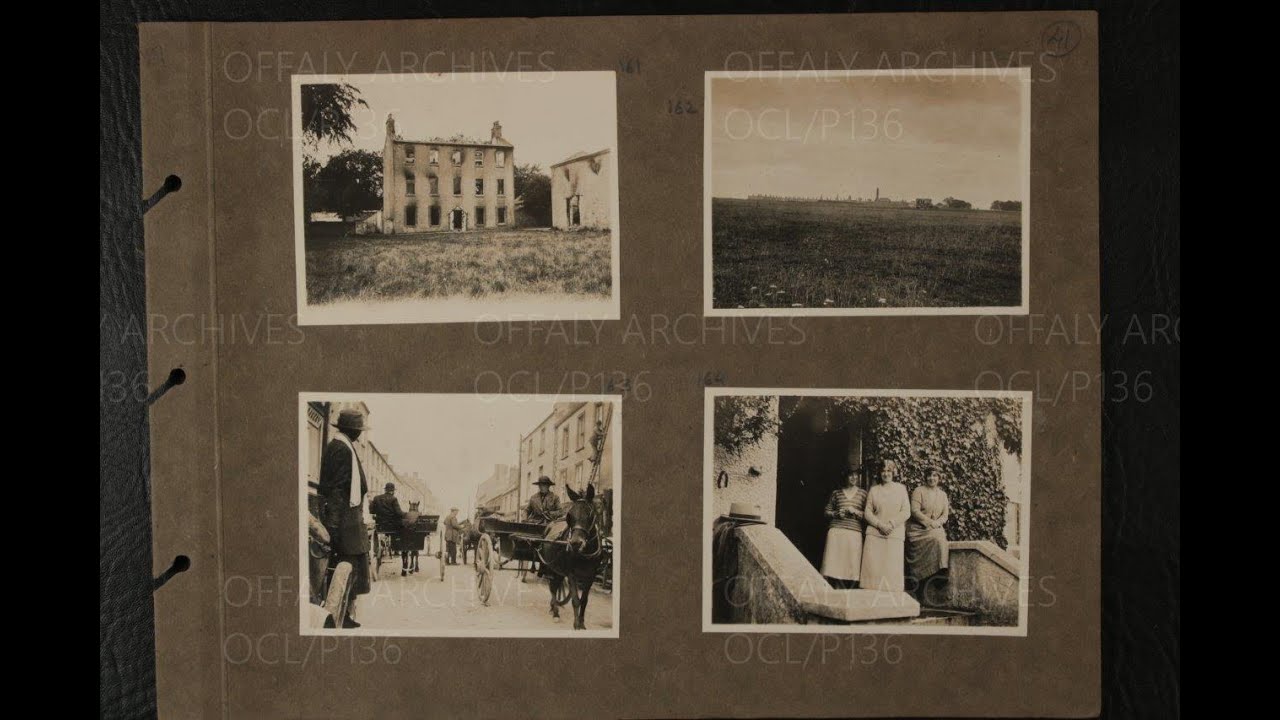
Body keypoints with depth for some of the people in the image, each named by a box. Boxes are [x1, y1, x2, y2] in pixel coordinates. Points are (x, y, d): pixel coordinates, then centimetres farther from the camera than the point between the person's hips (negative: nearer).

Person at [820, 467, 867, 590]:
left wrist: (855, 512, -7)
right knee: (835, 563, -8)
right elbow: (826, 512, 16)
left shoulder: (863, 494, 11)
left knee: (852, 565, -8)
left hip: (854, 532, -1)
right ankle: (839, 589, 2)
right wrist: (837, 514, -2)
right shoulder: (837, 493, 14)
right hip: (836, 530, 1)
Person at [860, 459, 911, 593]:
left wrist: (890, 524, -9)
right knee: (872, 566, -7)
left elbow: (906, 512, 3)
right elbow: (867, 512, 7)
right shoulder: (873, 490, 13)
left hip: (895, 534, -1)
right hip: (874, 533, 1)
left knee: (892, 568, -7)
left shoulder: (901, 489, 10)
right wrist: (880, 525, -8)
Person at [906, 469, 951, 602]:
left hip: (935, 528, 5)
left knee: (941, 541, -25)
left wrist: (937, 522, -8)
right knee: (935, 541, -28)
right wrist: (929, 522, -16)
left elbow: (945, 514, 12)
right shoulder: (919, 491, 0)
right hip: (918, 529, -5)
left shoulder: (942, 494, 16)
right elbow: (915, 511, -9)